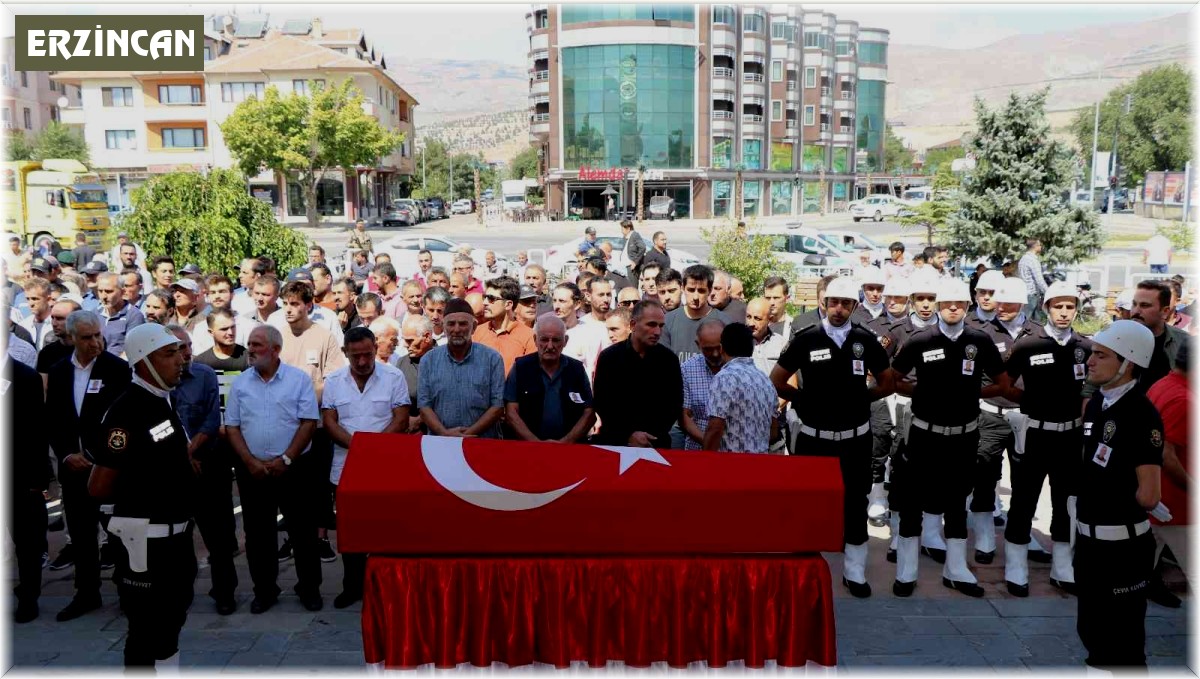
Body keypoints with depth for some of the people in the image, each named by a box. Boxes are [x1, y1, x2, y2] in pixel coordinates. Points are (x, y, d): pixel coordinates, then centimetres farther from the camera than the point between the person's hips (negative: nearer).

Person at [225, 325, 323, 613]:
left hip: (293, 468, -3)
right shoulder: (239, 383, 5)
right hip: (252, 470, 3)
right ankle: (264, 590, 24)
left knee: (302, 530, 4)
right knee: (257, 533, 10)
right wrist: (250, 462, -8)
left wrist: (285, 460, -13)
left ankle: (309, 587, 18)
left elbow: (309, 423, -7)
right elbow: (232, 427, 4)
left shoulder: (299, 379, -4)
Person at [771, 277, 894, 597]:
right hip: (813, 436, -1)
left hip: (855, 437, 1)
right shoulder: (806, 338, -6)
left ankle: (854, 571, 23)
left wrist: (859, 398, 5)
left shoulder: (865, 340, -1)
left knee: (855, 503, 10)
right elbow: (776, 382, 1)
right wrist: (805, 400, 1)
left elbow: (887, 384, 11)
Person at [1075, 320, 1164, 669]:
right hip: (1088, 538, 8)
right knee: (1091, 631, 23)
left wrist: (1117, 501, -7)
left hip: (1122, 546, -8)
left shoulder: (1141, 413, -21)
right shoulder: (1094, 404, 5)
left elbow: (1148, 496, -25)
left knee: (1122, 646, 8)